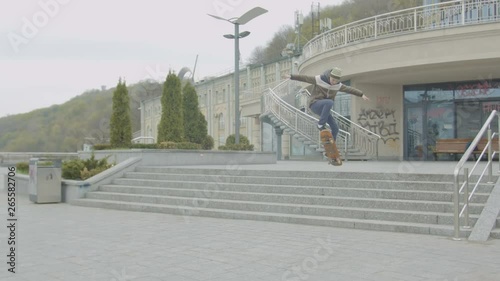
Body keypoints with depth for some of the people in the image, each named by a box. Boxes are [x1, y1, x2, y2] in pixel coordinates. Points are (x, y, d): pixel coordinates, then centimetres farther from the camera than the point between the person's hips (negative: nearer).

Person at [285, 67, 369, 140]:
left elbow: (349, 89, 10)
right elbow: (305, 78, -10)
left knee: (335, 128, -3)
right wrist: (292, 76, -14)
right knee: (330, 102, -36)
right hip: (315, 104, -6)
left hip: (324, 109, 6)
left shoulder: (338, 85, 3)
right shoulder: (319, 79, -11)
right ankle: (321, 124, -24)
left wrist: (361, 94, 9)